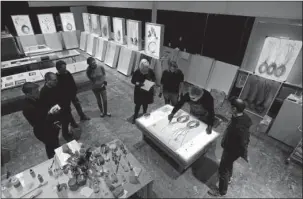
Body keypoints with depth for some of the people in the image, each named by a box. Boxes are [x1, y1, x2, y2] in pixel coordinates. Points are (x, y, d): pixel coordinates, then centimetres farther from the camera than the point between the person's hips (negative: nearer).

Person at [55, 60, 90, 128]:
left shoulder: (67, 73, -11)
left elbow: (73, 83, -1)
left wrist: (74, 92, -4)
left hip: (73, 94, 5)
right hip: (65, 97, -5)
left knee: (78, 105, 21)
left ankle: (82, 116, 44)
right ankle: (72, 122, 36)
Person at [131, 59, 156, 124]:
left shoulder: (150, 71, -11)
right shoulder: (137, 72, -16)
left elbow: (154, 78, 5)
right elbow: (133, 81, -9)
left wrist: (151, 80, -16)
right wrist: (138, 83, -26)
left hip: (148, 91, 3)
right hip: (139, 91, -2)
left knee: (145, 104, 18)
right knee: (138, 104, 3)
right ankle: (135, 117, 23)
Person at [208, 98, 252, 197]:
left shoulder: (239, 127, -42)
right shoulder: (243, 116, -12)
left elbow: (243, 143, -27)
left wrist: (244, 156, -9)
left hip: (231, 151, -9)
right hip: (232, 148, 9)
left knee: (223, 170, 13)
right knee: (229, 165, 33)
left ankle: (222, 191, 37)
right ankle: (228, 178, 61)